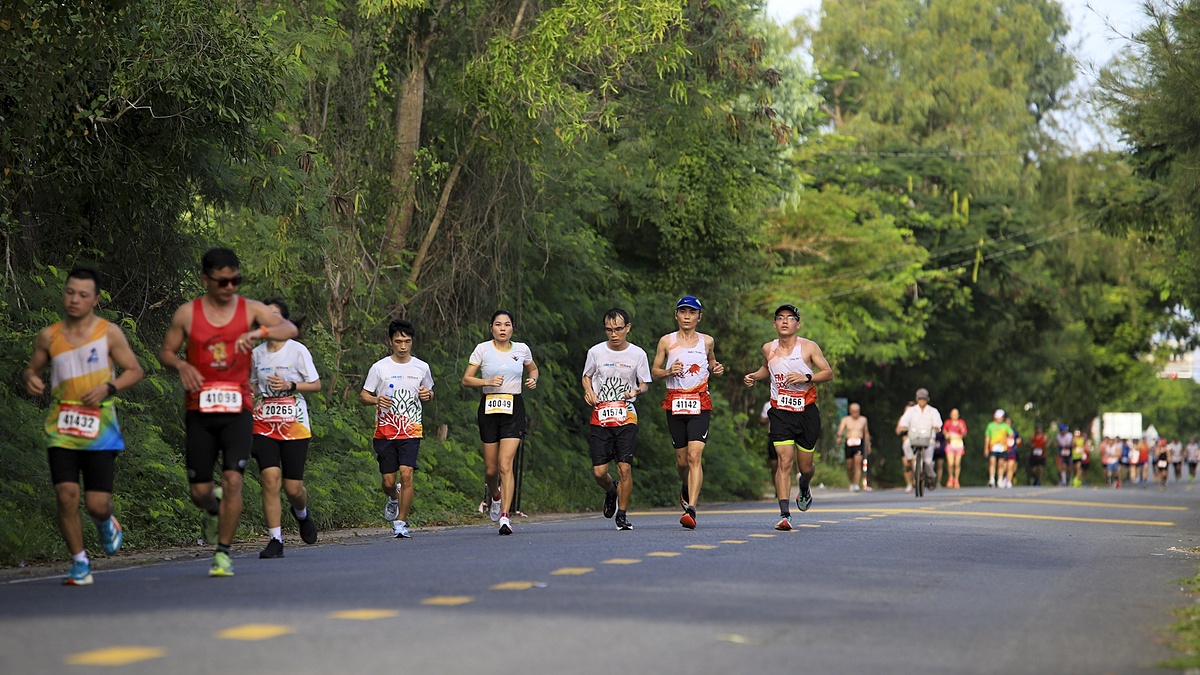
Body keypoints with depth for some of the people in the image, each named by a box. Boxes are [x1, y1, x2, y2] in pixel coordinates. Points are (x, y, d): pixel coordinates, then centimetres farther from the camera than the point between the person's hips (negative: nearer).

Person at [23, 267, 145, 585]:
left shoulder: (109, 332, -1)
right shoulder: (49, 336, 5)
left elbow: (135, 371, 3)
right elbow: (32, 368, 18)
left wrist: (108, 388, -14)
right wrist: (30, 379, -6)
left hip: (99, 430, -2)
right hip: (61, 430, 2)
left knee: (97, 504, -4)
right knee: (67, 495, -11)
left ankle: (106, 523, 35)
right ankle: (80, 564, 5)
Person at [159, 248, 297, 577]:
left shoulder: (250, 309, 1)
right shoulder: (187, 313, 2)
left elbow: (290, 329, -11)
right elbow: (166, 351, 11)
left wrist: (258, 332, -30)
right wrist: (180, 365, -12)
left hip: (238, 409, -1)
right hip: (199, 410, 1)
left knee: (233, 479, -16)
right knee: (200, 491, 1)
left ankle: (223, 553, -2)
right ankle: (213, 509, 39)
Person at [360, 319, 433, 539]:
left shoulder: (421, 367, 6)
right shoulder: (380, 367, 0)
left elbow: (429, 392, 22)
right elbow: (363, 395, 5)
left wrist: (427, 394, -3)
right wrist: (377, 400, -17)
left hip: (411, 430, 0)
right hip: (385, 431, 0)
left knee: (406, 473, -17)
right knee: (388, 481, 2)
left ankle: (401, 522, -7)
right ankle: (394, 498, 39)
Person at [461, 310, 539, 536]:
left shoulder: (522, 349, 5)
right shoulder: (482, 349, 0)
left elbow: (533, 369, 24)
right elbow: (466, 380, 0)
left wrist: (533, 380, 2)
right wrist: (487, 381, -16)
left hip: (514, 409, 0)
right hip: (489, 408, 0)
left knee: (505, 465, -13)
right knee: (491, 468, 6)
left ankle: (505, 516, -15)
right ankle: (494, 495, 40)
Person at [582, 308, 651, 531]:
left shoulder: (638, 354, 1)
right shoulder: (595, 352, 3)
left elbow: (644, 384, 10)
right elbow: (587, 376, 18)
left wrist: (637, 391, -13)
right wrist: (589, 391, -4)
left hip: (626, 417, -1)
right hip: (600, 418, 1)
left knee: (624, 467, -11)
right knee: (599, 471, -4)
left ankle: (622, 514, 4)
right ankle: (611, 491, 31)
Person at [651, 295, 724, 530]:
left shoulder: (707, 341, 7)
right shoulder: (666, 341, 4)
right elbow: (654, 371, 9)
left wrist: (716, 368, 4)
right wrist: (669, 371, -11)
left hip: (700, 405, -1)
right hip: (675, 403, 1)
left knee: (695, 456, -17)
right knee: (682, 460, 7)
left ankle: (691, 509, -24)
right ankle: (686, 488, 42)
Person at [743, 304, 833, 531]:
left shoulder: (809, 347, -4)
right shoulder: (768, 349, 4)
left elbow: (828, 373, -3)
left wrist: (806, 378, -19)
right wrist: (754, 376, 6)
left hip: (806, 412, -1)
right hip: (780, 412, 1)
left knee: (805, 466, 9)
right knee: (785, 461, -16)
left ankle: (804, 488, 47)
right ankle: (784, 514, -18)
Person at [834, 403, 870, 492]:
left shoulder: (863, 420, 12)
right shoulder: (846, 420, 6)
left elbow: (866, 433, 23)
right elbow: (840, 429, -10)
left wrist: (868, 445, 26)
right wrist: (839, 437, -31)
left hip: (859, 443, 0)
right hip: (848, 444, 0)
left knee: (858, 463, -18)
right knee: (849, 466, 4)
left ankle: (857, 485, -22)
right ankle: (852, 483, 28)